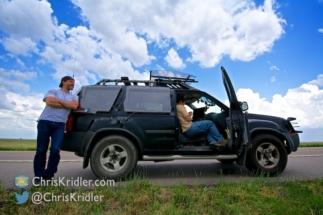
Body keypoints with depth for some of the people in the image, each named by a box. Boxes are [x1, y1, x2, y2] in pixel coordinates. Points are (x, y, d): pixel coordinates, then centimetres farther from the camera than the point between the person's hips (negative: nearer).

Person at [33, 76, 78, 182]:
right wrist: (67, 105, -3)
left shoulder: (74, 96, 17)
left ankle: (48, 174, 3)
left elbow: (74, 105, -4)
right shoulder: (53, 91, 9)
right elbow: (49, 102, -11)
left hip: (59, 125, 2)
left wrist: (58, 100, -3)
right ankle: (38, 175, 12)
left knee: (55, 150, -9)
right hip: (45, 122, -2)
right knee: (41, 150, 2)